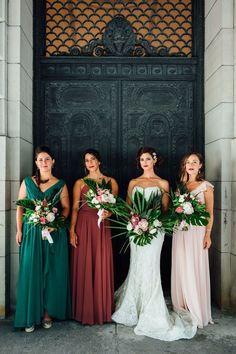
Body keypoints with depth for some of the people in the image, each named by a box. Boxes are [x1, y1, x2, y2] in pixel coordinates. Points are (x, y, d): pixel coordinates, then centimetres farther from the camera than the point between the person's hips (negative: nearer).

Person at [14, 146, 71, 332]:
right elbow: (20, 207, 7)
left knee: (52, 272, 4)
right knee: (31, 272, 0)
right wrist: (19, 230, 0)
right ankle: (31, 316, 10)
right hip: (32, 233, 0)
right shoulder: (27, 182, 7)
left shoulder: (60, 184, 5)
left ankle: (48, 312, 17)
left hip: (54, 233, 0)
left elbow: (66, 208, 3)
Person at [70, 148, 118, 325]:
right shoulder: (80, 183, 8)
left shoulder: (110, 181, 9)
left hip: (102, 227, 0)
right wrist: (72, 231, -5)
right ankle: (84, 310, 16)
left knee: (102, 267, 2)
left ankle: (102, 310, 16)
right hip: (83, 226, 0)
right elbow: (75, 208, 3)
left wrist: (109, 212, -15)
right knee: (84, 267, 2)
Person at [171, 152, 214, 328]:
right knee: (181, 269, 9)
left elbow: (210, 213, -3)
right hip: (180, 231, 4)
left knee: (195, 270, -1)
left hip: (197, 231, -4)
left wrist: (208, 235, -9)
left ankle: (197, 312, 14)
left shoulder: (206, 187, -1)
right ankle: (182, 309, 23)